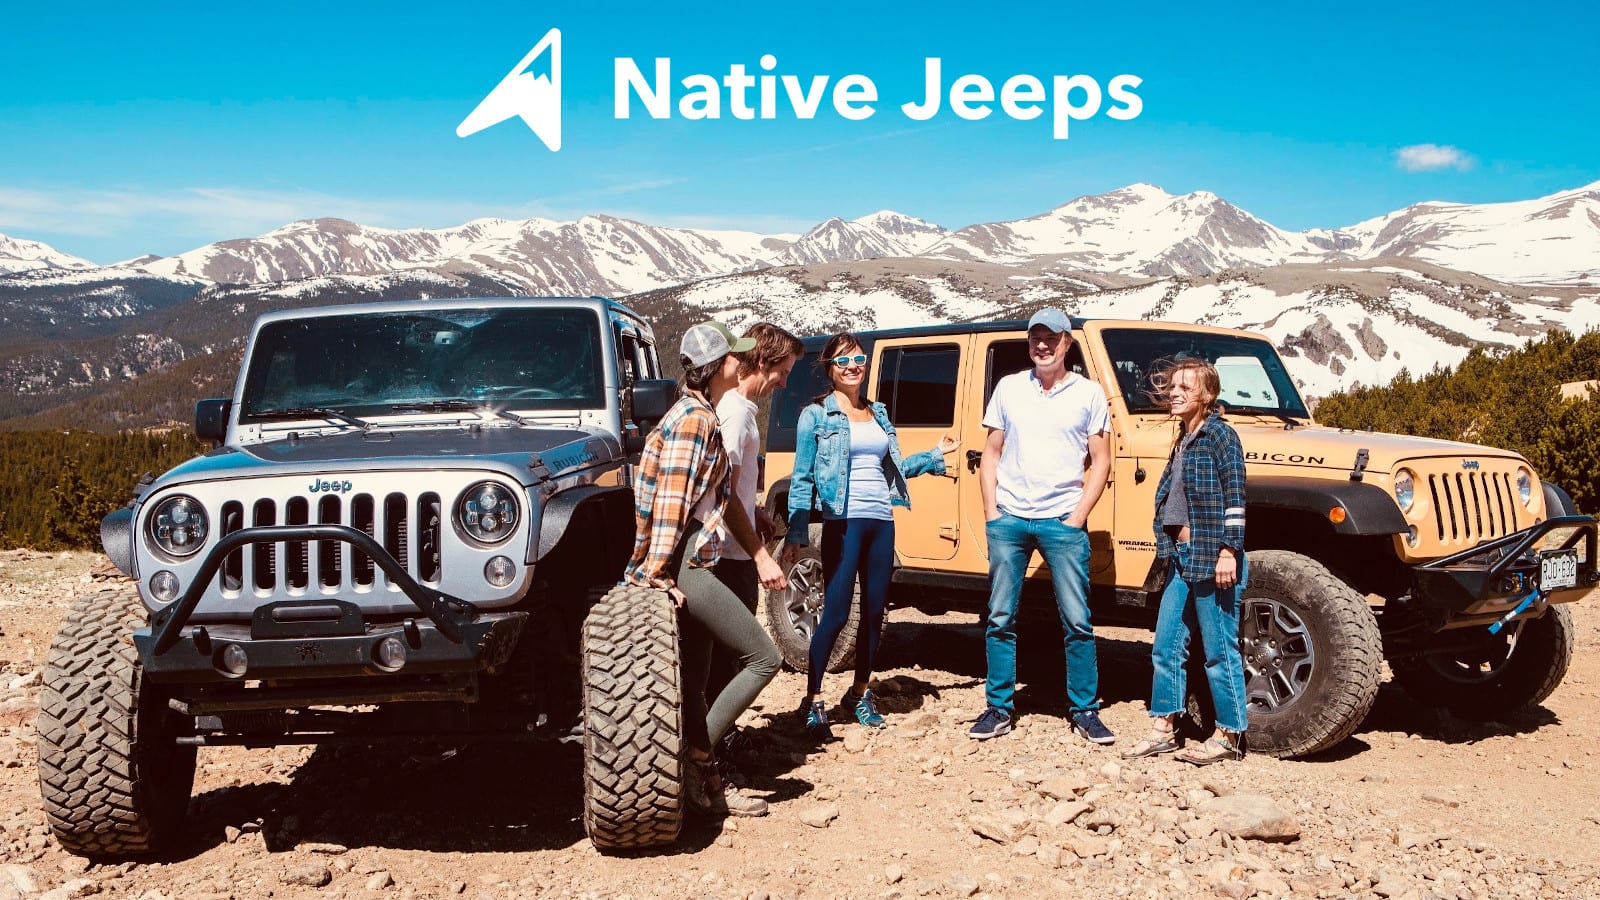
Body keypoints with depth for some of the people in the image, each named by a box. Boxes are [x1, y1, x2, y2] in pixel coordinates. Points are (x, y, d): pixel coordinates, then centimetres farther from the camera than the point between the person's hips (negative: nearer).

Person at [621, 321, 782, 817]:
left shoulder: (700, 415, 18)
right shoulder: (694, 419, -14)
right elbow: (670, 500, -20)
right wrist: (657, 571, -22)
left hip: (690, 565, 10)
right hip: (683, 567, -10)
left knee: (694, 683, 11)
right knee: (764, 657, -6)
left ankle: (704, 783, 17)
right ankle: (694, 763, -2)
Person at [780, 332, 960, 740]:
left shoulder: (877, 413, 16)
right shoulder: (816, 414, -1)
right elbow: (801, 478, -3)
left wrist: (936, 454, 20)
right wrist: (796, 534, -9)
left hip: (882, 522, 6)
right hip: (844, 522, -6)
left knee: (874, 612, 10)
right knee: (835, 613, -9)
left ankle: (860, 693, 25)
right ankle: (813, 702, 0)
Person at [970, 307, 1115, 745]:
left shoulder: (1089, 394, 3)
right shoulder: (1009, 388, 9)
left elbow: (1100, 462, 3)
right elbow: (991, 453, 10)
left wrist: (1078, 516, -6)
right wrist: (990, 511, 1)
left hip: (1063, 521, -2)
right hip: (1009, 518, 2)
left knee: (1077, 622, -1)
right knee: (1000, 618, 5)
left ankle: (1085, 711, 11)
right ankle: (998, 709, 15)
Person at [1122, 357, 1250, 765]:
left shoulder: (1219, 435, -9)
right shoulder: (1183, 440, 16)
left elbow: (1234, 498, -14)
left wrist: (1228, 551, -19)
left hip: (1212, 558, -9)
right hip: (1181, 558, 9)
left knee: (1219, 651, -1)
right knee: (1165, 647, 10)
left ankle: (1230, 735, 9)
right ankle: (1163, 729, 18)